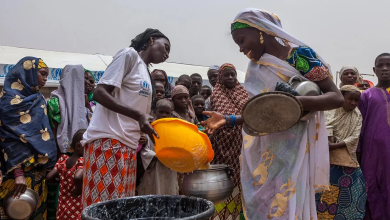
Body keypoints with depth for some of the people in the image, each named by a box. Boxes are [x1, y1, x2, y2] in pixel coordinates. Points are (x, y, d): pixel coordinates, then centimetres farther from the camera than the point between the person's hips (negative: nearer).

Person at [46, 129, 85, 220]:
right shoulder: (82, 161, -16)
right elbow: (77, 177, -35)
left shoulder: (63, 159, 3)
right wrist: (79, 189, -17)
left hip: (63, 209, 7)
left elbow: (49, 177, 2)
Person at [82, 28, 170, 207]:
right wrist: (138, 115, -18)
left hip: (129, 146, 9)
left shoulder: (146, 76, 24)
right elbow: (100, 93, -12)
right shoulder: (129, 54, -1)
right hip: (107, 141, -9)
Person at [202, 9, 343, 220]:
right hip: (263, 151, 5)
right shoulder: (256, 68, 9)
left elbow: (337, 97, -10)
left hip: (293, 147, -5)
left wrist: (297, 101, -27)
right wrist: (229, 120, -1)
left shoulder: (301, 55, -8)